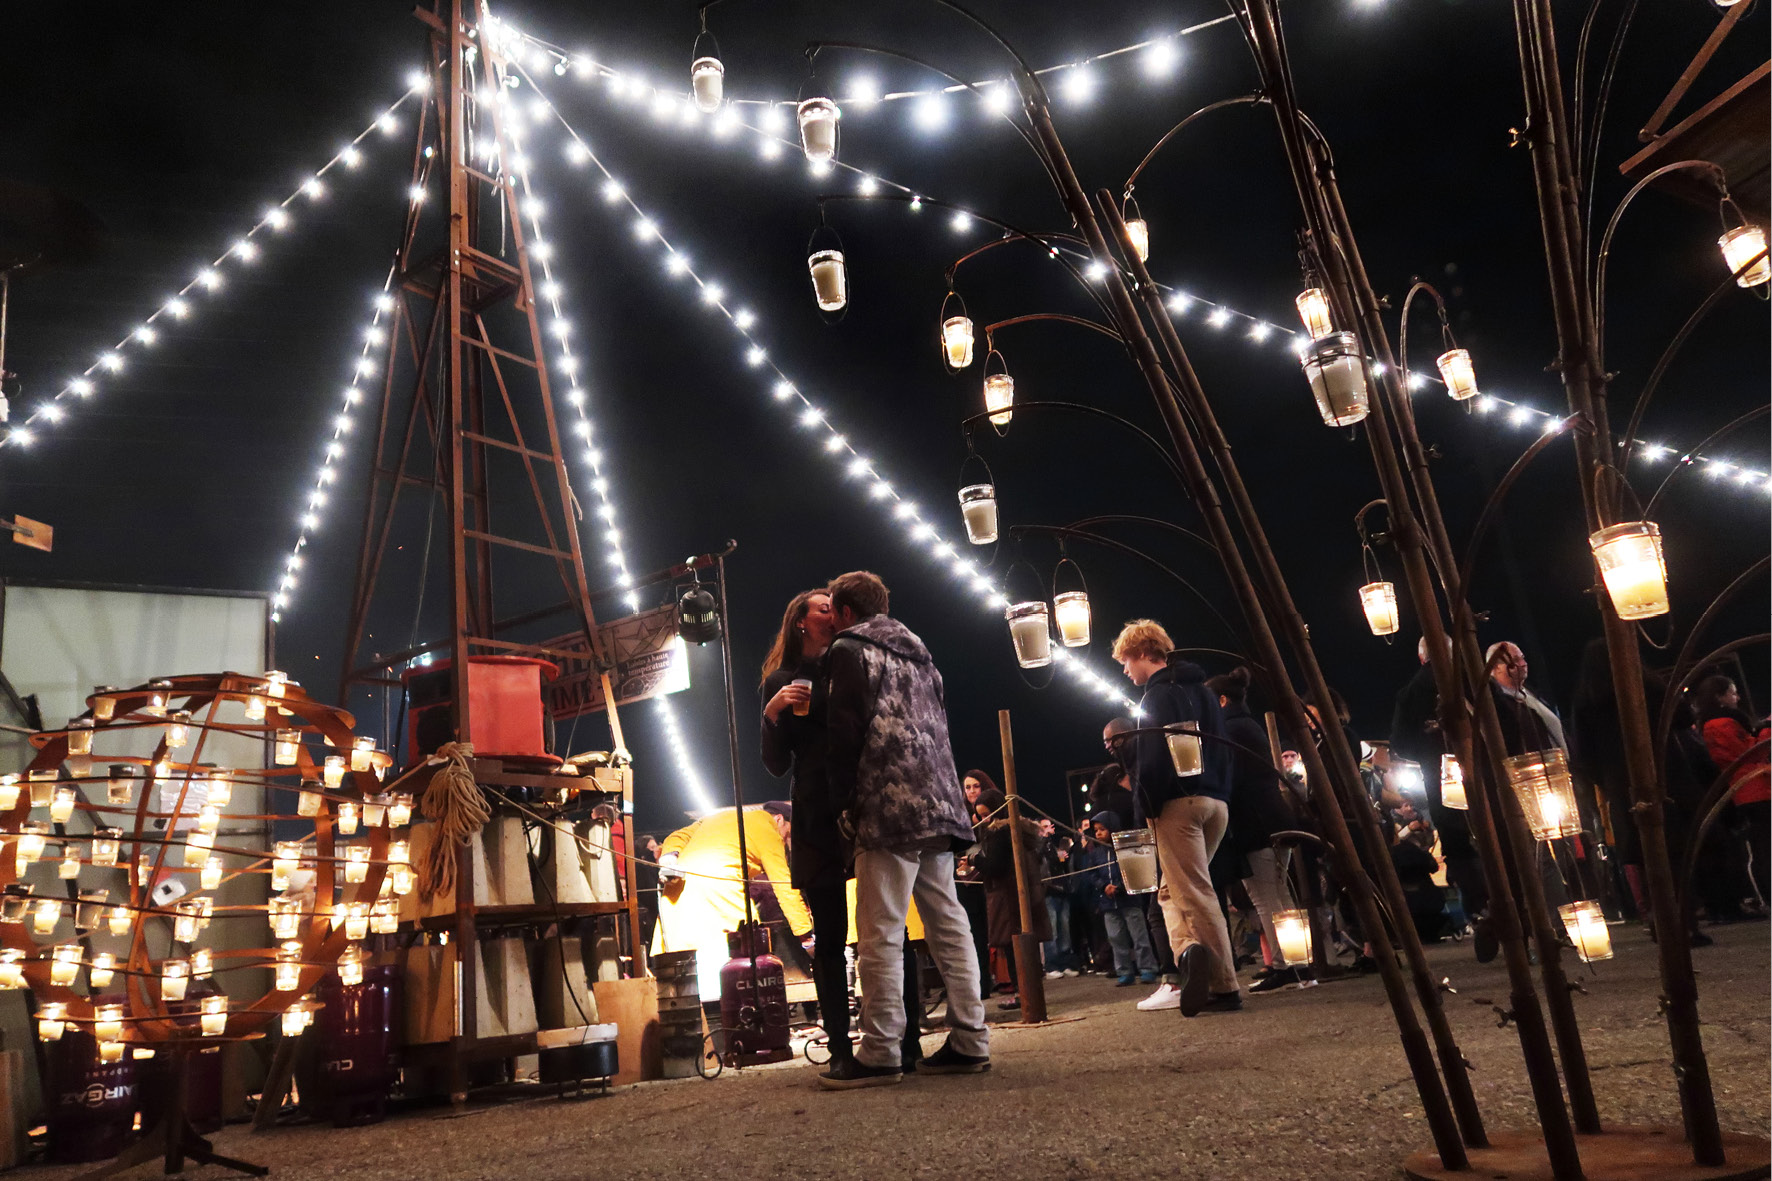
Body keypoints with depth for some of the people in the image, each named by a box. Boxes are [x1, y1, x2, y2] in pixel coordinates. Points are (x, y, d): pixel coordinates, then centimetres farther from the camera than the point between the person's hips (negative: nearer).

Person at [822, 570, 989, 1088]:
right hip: (939, 806, 8)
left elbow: (844, 733, -8)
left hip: (889, 811, -8)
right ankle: (969, 1040, 10)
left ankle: (881, 1052, -6)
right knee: (948, 925, 8)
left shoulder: (848, 650, 0)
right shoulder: (917, 653, 24)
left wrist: (846, 804, -2)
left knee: (881, 933, -7)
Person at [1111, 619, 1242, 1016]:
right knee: (1177, 887, 15)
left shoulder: (1160, 693, -7)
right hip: (1216, 802, 9)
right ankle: (1190, 949, 0)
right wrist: (1220, 793, 20)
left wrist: (1145, 809, -12)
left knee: (1196, 893, -9)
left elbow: (1153, 759, -17)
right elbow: (1220, 748, 21)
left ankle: (1225, 987, -15)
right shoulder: (1204, 691, 21)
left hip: (1177, 803, -9)